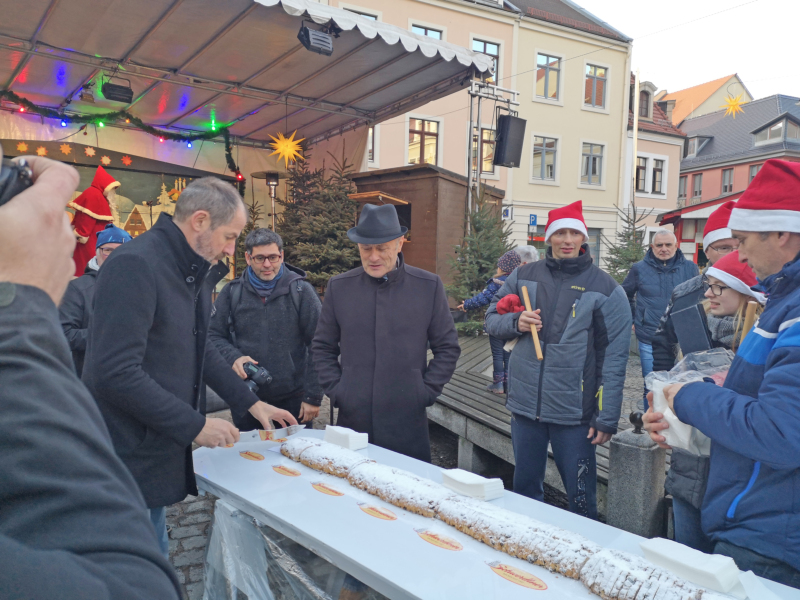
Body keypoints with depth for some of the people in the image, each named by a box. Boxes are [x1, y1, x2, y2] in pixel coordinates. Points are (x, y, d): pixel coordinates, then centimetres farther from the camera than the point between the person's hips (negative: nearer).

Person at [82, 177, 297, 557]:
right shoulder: (135, 265, -20)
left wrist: (251, 403, 13)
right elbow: (115, 374, -26)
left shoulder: (194, 271, 9)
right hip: (130, 461, -8)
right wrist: (195, 426, -20)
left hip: (161, 452, 9)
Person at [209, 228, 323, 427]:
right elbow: (214, 335, 7)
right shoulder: (232, 292, 2)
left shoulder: (301, 290, -4)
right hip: (245, 396, 2)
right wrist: (233, 357, -14)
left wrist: (313, 396, -8)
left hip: (293, 396, -2)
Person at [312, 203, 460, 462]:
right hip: (352, 419, 1)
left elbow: (448, 348, 5)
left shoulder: (429, 286, -1)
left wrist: (426, 392, -2)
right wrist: (335, 391, 1)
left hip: (408, 422, -1)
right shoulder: (338, 286, 4)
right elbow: (322, 348, 11)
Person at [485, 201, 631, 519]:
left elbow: (613, 358, -6)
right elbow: (492, 319, 13)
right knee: (524, 487, 17)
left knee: (581, 496, 4)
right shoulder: (523, 276, 6)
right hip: (524, 405, 4)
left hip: (575, 411, -3)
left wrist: (607, 418, -10)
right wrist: (515, 322, -9)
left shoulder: (605, 289, -3)